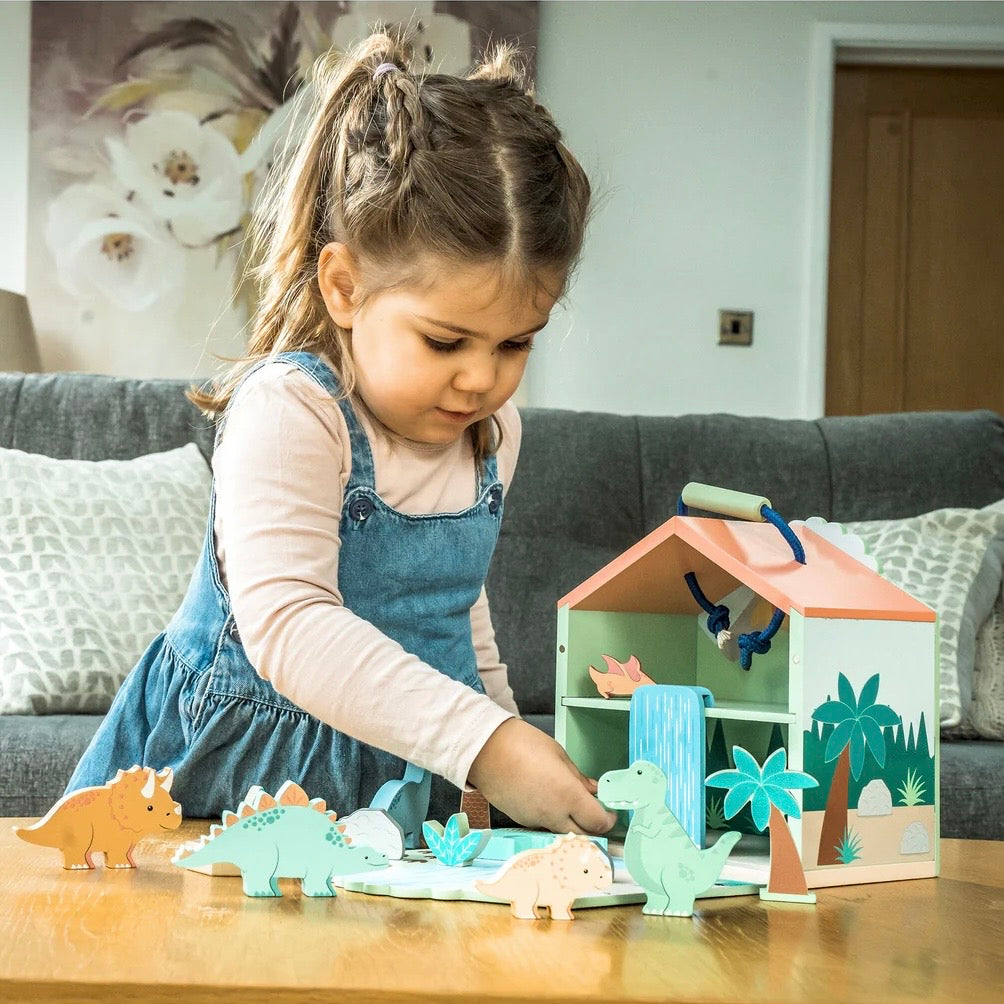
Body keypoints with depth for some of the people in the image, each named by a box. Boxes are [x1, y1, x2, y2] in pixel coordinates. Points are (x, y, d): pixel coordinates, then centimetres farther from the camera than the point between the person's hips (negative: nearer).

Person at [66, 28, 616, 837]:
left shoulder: (492, 430, 6)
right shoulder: (287, 411, -19)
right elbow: (286, 623, -33)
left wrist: (504, 733, 24)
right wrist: (483, 745, -39)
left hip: (404, 783, 3)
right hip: (236, 771, -3)